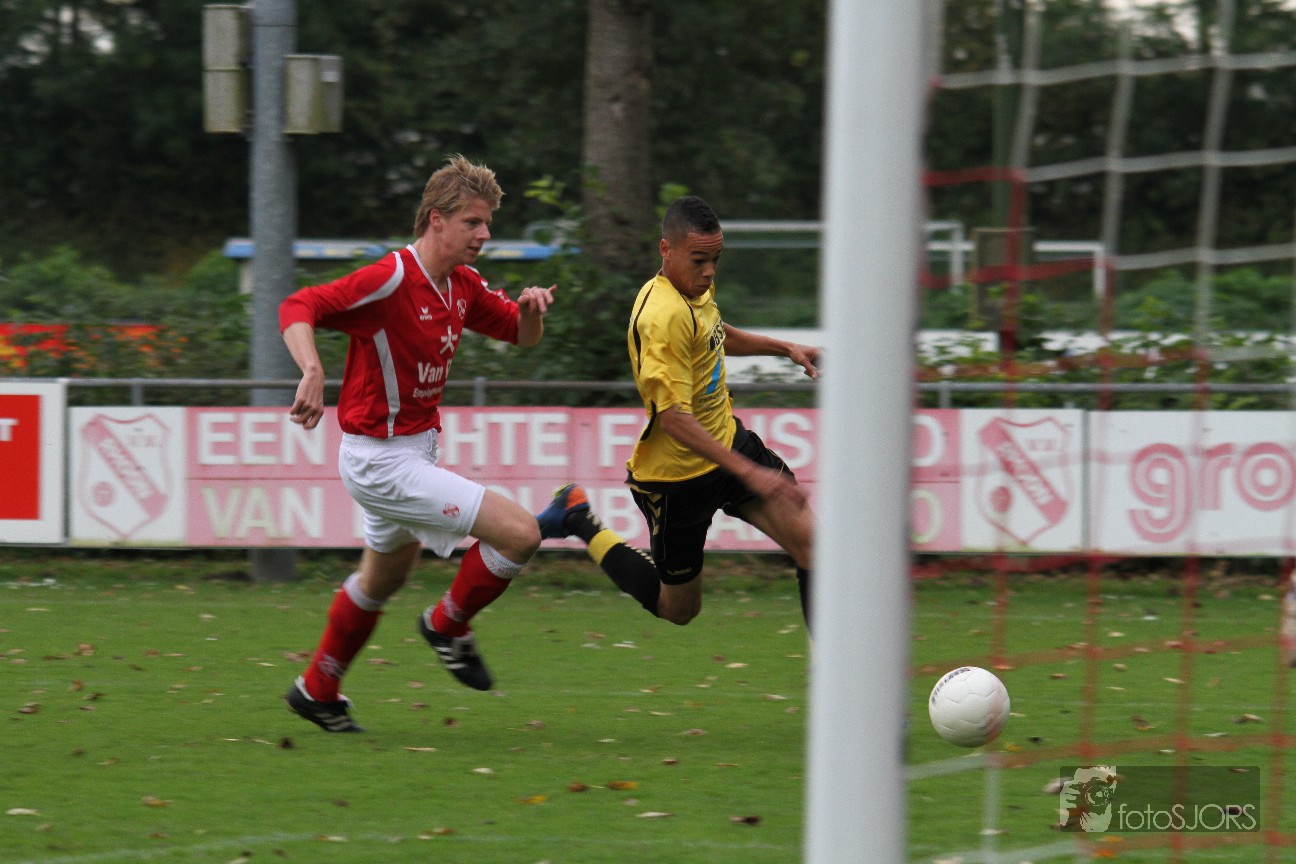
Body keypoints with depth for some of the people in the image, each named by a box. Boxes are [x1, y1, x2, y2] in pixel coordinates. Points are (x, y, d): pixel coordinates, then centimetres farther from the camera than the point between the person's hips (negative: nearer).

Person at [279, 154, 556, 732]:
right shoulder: (392, 280, -23)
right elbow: (297, 308, -28)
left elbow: (521, 335, 18)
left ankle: (317, 693, 45)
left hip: (414, 450, 10)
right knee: (519, 533, -15)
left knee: (384, 578, 28)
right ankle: (448, 625, 9)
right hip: (381, 461, -10)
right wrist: (313, 372, -45)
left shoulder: (462, 286, 4)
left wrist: (531, 308, -6)